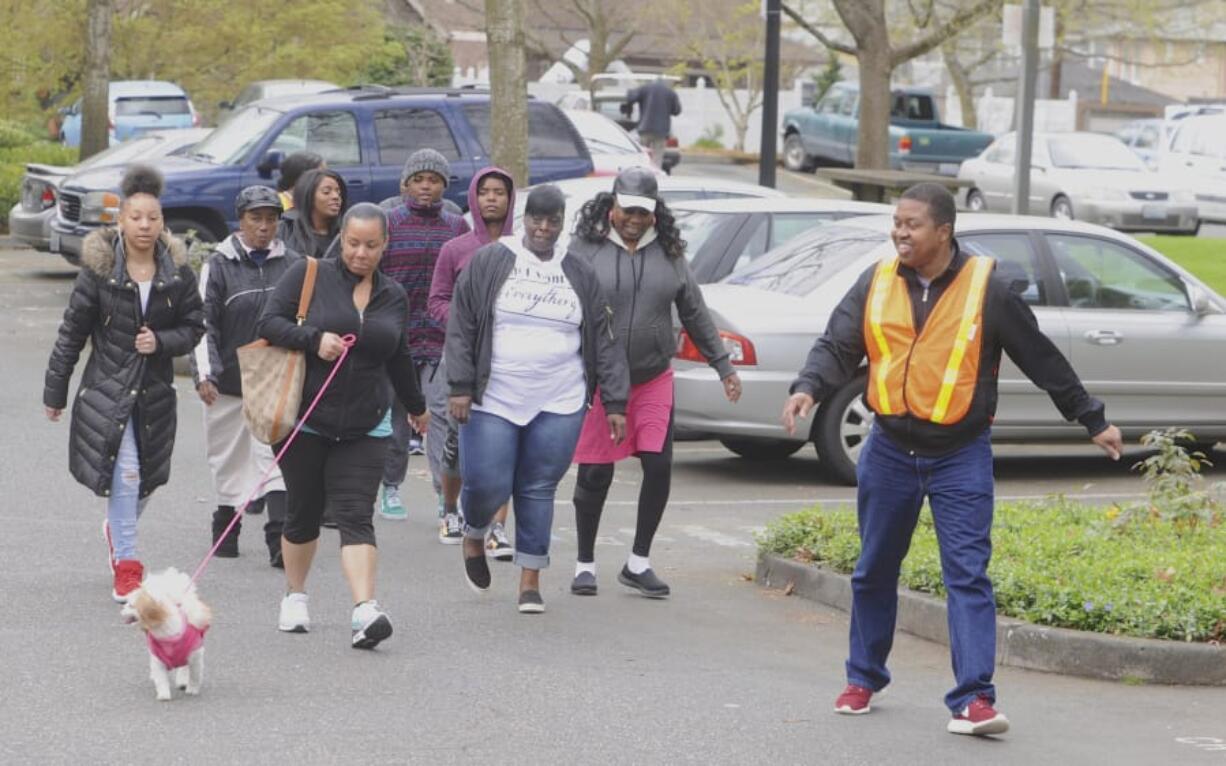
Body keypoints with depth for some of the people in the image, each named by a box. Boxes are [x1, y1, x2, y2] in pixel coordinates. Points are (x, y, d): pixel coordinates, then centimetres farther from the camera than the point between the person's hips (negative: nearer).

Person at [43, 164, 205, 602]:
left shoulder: (177, 271, -2)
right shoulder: (99, 268, -9)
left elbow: (194, 327, 5)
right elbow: (72, 331, -2)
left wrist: (161, 342, -15)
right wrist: (55, 390, 1)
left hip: (155, 390, 3)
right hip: (107, 387, -3)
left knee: (145, 478, 14)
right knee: (125, 473, -12)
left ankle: (118, 530, 45)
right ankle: (126, 566, -1)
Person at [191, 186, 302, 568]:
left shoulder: (293, 265, 4)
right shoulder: (219, 265, -3)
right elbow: (204, 322, -5)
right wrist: (204, 374, -14)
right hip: (229, 380, 0)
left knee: (277, 458, -9)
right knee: (229, 458, 12)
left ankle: (279, 542, -12)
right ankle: (225, 530, 30)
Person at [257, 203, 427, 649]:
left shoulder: (393, 297, 10)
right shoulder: (309, 276, -2)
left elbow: (398, 358, 24)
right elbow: (269, 323, -7)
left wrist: (416, 407, 36)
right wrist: (314, 340, -22)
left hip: (365, 427, 2)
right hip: (305, 421, -1)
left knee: (356, 516, -10)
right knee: (304, 512, 9)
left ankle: (365, 612, -23)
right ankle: (294, 597, 30)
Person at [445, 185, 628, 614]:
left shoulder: (579, 275, 10)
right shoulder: (488, 263, 2)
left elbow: (603, 344, 11)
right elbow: (460, 328, 0)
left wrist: (614, 403, 5)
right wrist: (460, 387, -9)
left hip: (558, 405, 2)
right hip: (493, 400, -2)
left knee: (539, 489, 1)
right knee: (487, 485, -5)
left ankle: (530, 580, 10)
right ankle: (474, 538, 28)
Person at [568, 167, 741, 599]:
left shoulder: (668, 253, 6)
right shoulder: (586, 248, -4)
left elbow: (695, 313, 14)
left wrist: (723, 366, 14)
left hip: (654, 379, 3)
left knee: (658, 467, -5)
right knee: (595, 475, 2)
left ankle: (638, 564, 8)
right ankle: (585, 564, 17)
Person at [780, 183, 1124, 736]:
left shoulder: (987, 291, -6)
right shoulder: (876, 285, 2)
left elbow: (1043, 359, 1)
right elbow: (836, 346, -1)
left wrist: (1093, 421, 6)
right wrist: (809, 388, -23)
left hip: (960, 456, -3)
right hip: (889, 451, 4)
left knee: (968, 574, -10)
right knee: (874, 571, 13)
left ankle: (973, 699, -13)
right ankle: (863, 679, 30)